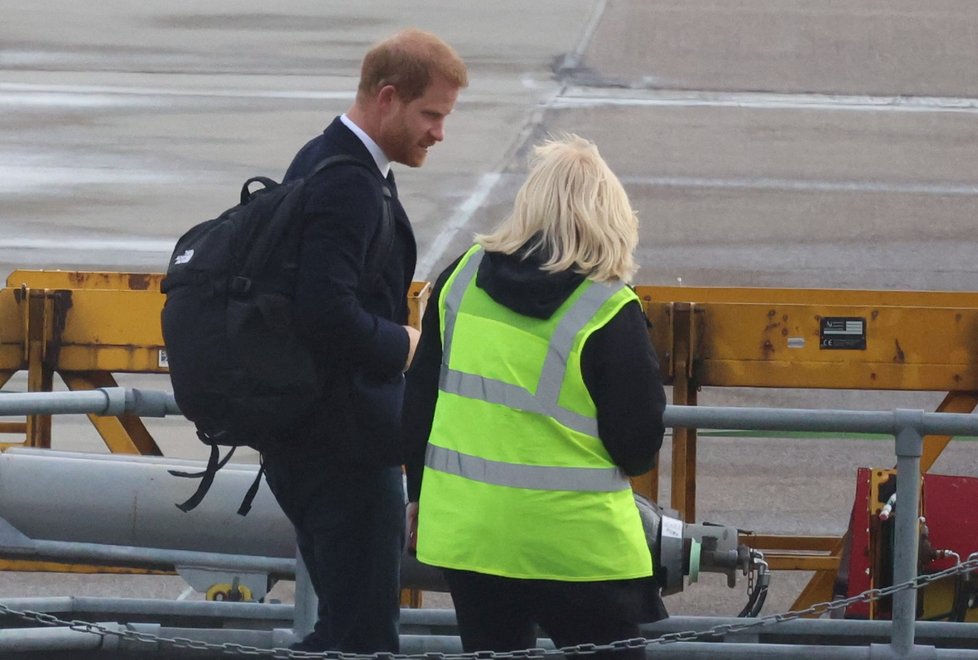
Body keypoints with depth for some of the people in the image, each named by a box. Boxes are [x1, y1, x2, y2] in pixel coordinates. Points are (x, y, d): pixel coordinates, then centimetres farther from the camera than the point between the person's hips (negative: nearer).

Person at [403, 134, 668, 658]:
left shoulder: (461, 280, 2)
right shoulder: (609, 313, -13)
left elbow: (420, 397, 11)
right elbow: (638, 447, -9)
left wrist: (420, 490, 22)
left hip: (464, 529, 5)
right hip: (573, 544, -5)